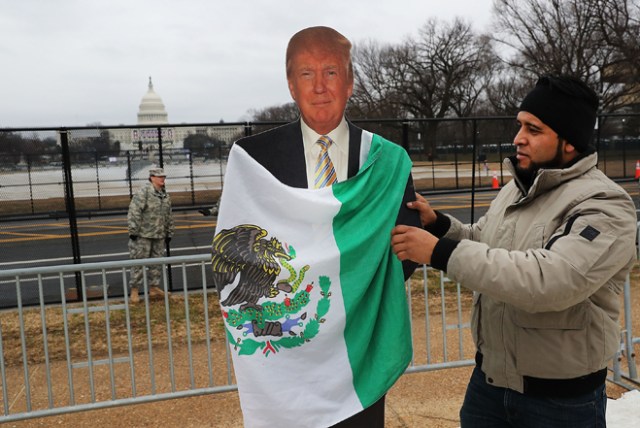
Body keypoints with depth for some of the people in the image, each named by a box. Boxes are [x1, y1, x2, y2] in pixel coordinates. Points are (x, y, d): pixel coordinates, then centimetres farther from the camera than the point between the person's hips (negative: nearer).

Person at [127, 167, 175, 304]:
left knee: (157, 263, 12)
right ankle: (134, 290, 9)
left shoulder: (165, 195, 12)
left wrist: (169, 233, 18)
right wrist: (133, 231, -18)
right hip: (143, 235, -7)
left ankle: (154, 288, 24)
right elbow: (133, 213, -17)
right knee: (139, 263, 0)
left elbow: (168, 216, 19)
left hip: (159, 236, 7)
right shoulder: (143, 192, -12)